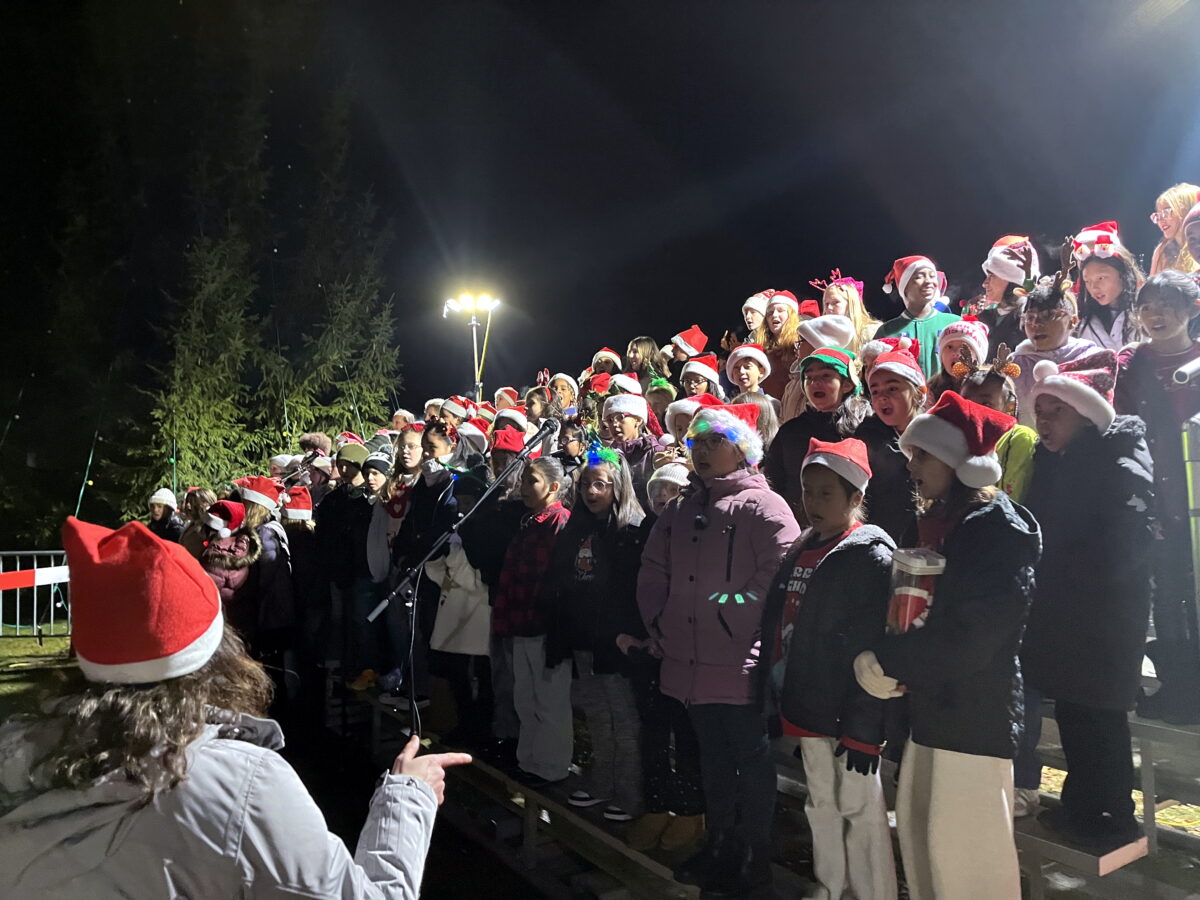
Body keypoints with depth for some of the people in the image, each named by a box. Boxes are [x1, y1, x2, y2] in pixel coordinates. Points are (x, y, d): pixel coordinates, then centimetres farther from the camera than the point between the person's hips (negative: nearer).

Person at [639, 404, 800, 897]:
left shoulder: (762, 505, -9)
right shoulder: (680, 511, 13)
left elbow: (782, 575, -19)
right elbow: (652, 574, 16)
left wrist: (733, 610, -16)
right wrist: (660, 626, 8)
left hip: (741, 665, -7)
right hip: (691, 663, 7)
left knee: (751, 763, 8)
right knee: (713, 759, 20)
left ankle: (753, 857, 24)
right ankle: (719, 845, 36)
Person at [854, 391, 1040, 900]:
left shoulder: (999, 527, -13)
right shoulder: (944, 524, 13)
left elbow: (970, 636, -21)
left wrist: (887, 661, -14)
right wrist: (898, 658, -1)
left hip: (975, 712, -8)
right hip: (933, 705, 8)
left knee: (962, 847, -1)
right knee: (916, 825, 14)